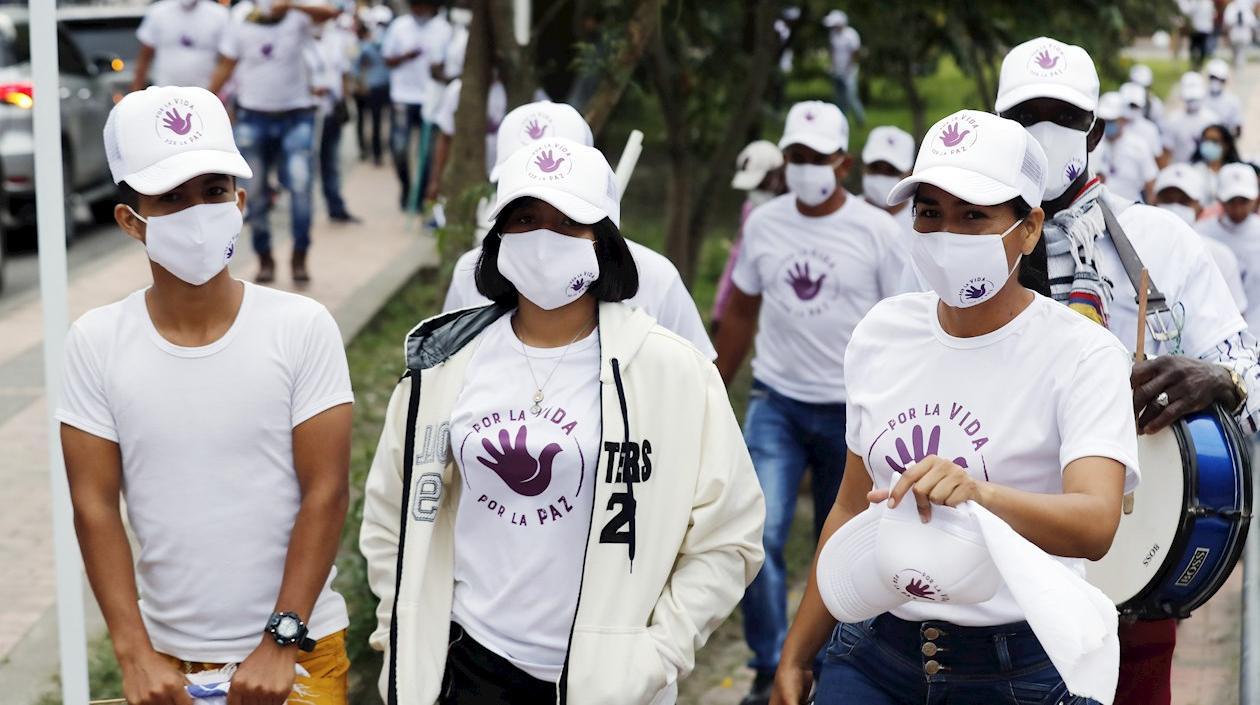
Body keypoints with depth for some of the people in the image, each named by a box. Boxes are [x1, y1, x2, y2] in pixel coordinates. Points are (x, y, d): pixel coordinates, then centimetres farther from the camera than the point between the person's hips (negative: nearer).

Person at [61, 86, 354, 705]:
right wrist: (134, 655, -9)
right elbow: (95, 507, -5)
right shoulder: (95, 343, -5)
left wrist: (282, 643, -13)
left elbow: (326, 494, -10)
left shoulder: (302, 329, -9)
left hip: (298, 652, -1)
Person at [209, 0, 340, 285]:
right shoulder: (241, 23, 1)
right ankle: (265, 259, 16)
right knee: (257, 193, 5)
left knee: (300, 186, -12)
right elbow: (225, 66, 5)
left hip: (296, 115, -2)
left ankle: (299, 258, -1)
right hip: (253, 116, 2)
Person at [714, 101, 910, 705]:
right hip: (776, 403, 2)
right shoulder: (763, 224, 3)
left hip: (851, 408, -2)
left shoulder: (877, 232, -6)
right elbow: (740, 315, 13)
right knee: (761, 536, -13)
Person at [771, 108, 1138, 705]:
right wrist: (796, 655, 14)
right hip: (875, 651, 4)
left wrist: (978, 493, -47)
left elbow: (1096, 525, -28)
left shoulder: (1082, 354, -13)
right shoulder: (881, 331, 3)